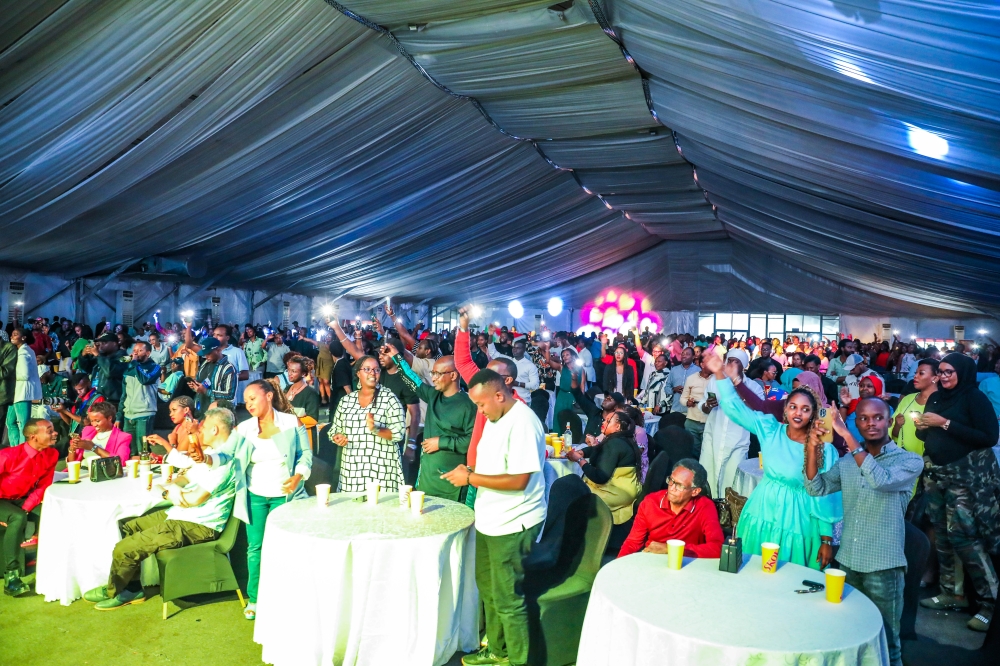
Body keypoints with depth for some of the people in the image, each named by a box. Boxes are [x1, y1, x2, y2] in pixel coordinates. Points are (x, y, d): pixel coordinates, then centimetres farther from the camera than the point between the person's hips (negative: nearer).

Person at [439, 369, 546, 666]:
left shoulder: (522, 423, -22)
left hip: (512, 524, -10)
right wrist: (468, 472, 3)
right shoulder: (495, 418, 8)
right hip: (490, 519, 10)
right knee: (487, 588, 21)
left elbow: (518, 479, -26)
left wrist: (470, 478, -20)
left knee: (507, 599, 1)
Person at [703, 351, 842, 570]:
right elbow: (735, 408, -4)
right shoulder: (770, 430, -3)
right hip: (763, 515, 3)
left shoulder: (825, 449, -9)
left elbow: (827, 495, -6)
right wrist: (720, 373, -14)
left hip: (797, 522, -3)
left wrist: (827, 540, -4)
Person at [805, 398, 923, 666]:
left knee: (885, 642, 9)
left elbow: (880, 480, -27)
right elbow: (816, 488, 0)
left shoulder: (910, 461, -8)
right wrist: (813, 449, -14)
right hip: (847, 560, 4)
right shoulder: (847, 462, 7)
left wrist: (848, 436, -30)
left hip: (884, 565, -4)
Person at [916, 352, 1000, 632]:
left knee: (962, 535, -10)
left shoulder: (975, 398, -7)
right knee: (942, 533, 8)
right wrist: (922, 427, -4)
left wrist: (946, 424, -18)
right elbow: (927, 436, 19)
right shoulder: (935, 398, 11)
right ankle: (950, 592, 19)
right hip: (936, 473, 6)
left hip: (966, 476, -6)